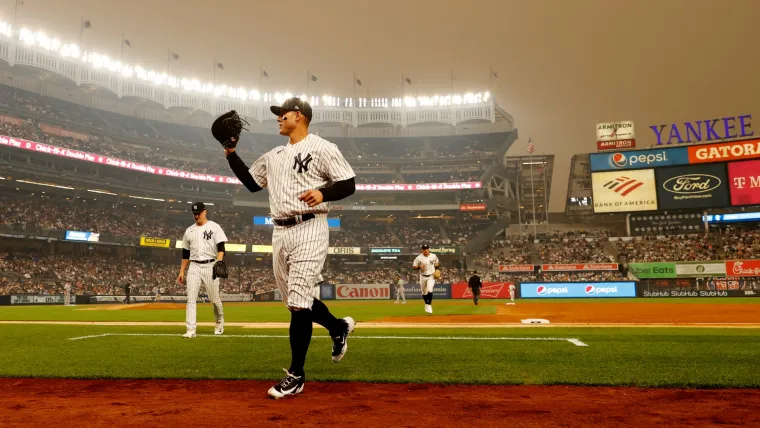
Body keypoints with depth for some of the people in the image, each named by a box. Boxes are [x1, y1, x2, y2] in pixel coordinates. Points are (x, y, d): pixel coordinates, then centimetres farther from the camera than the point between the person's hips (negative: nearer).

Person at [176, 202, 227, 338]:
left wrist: (219, 263, -24)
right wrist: (181, 271, 13)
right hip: (194, 267, 3)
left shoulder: (214, 227, 0)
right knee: (191, 299, -6)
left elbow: (221, 248, -8)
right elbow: (185, 253, 17)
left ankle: (220, 322, 28)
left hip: (210, 266, -3)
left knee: (214, 299, 3)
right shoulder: (189, 230, 13)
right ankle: (191, 330, -6)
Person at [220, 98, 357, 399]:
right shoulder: (273, 156, 19)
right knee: (295, 300, 12)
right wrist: (231, 153, 19)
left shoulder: (322, 148, -2)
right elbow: (251, 182, 25)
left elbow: (348, 184, -6)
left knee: (298, 302, -9)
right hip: (280, 232, 8)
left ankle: (296, 376, 2)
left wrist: (323, 193, -24)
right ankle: (338, 326, 37)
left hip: (309, 230, -7)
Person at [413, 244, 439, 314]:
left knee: (429, 289, -21)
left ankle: (429, 305, -13)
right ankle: (426, 304, 36)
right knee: (424, 292, 12)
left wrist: (436, 270, 0)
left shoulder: (434, 256, -3)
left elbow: (437, 263, 16)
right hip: (423, 277, 1)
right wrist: (420, 267, -23)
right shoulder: (419, 258, -9)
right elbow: (414, 266, -4)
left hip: (431, 276, -1)